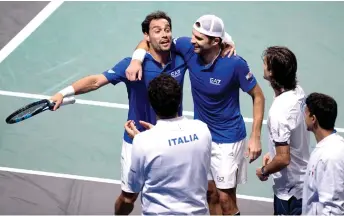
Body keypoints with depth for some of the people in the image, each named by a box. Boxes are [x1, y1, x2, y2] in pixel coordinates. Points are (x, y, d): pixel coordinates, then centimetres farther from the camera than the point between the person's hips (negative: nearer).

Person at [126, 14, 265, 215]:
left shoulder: (235, 64, -26)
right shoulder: (188, 48, -15)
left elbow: (258, 96, -13)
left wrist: (255, 137, -16)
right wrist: (137, 58, -23)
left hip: (227, 139, -5)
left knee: (225, 198, -1)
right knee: (211, 193, 15)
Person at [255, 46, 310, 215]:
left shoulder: (279, 112, -31)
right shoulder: (297, 91, -5)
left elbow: (283, 159, -29)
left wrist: (264, 171, -11)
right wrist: (273, 152, 15)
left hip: (289, 188, -8)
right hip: (302, 181, 8)